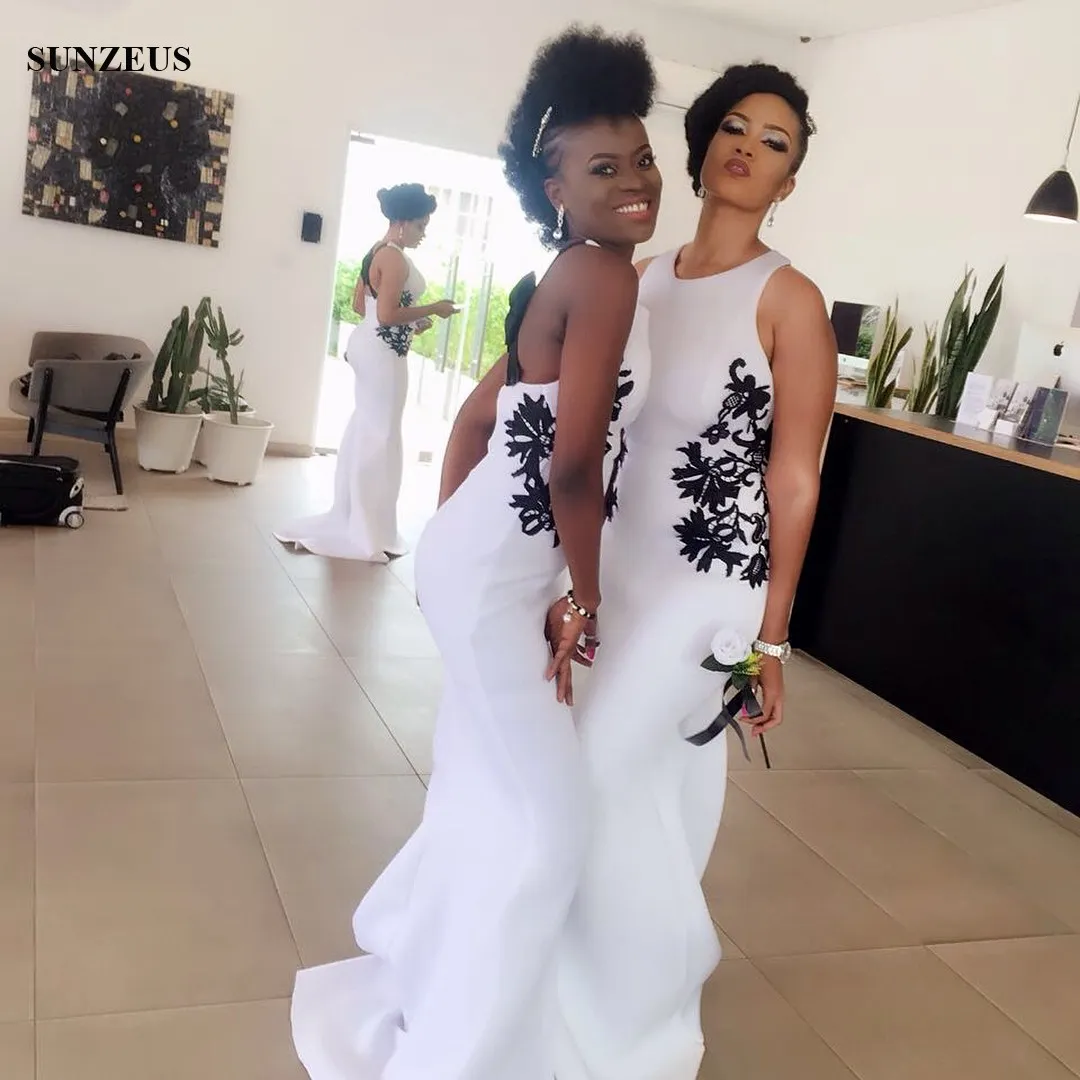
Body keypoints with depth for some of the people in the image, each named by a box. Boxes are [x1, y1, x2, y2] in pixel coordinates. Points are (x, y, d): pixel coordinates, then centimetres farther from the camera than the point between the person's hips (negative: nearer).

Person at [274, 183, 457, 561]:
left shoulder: (376, 252, 13)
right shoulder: (396, 258, -17)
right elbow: (387, 314, -23)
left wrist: (411, 321, 13)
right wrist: (431, 310, -14)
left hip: (367, 344, 10)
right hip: (384, 351, -10)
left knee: (364, 427, 16)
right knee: (380, 434, -3)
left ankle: (350, 516, 26)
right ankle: (368, 530, 6)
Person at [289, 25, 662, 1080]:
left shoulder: (561, 281, 14)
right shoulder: (605, 275, -16)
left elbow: (477, 413, 19)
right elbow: (574, 463, -22)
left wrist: (447, 536, 22)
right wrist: (586, 595, -10)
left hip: (477, 555, 10)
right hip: (501, 571, -10)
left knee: (488, 790, 23)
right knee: (542, 821, 1)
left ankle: (419, 981, 46)